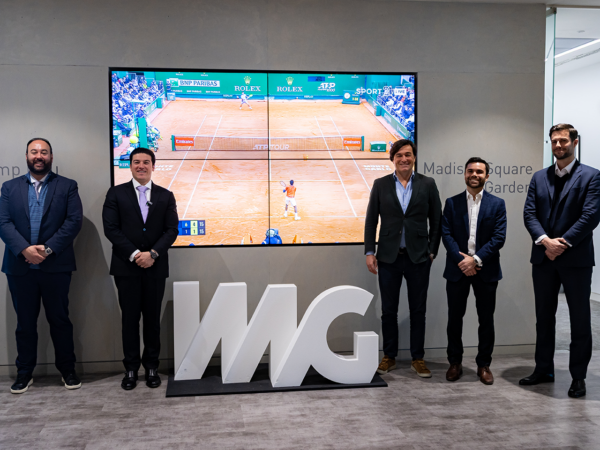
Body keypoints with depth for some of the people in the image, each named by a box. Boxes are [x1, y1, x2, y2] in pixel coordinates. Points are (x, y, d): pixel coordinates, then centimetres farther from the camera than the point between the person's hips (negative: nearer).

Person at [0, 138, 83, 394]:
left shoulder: (67, 187, 5)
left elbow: (74, 221, -6)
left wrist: (48, 249, -15)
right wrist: (25, 249, -16)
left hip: (56, 265, -1)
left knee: (60, 319, 7)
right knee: (25, 322, 11)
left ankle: (67, 370, 19)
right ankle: (24, 373, 23)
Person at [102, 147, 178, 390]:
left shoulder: (165, 196, 9)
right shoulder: (116, 193, 5)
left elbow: (171, 230, 2)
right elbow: (110, 228, -3)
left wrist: (153, 254, -12)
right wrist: (134, 254, -13)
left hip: (155, 267, 1)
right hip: (126, 266, -1)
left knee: (153, 318, 7)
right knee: (130, 318, 4)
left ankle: (151, 366, 17)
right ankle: (131, 368, 14)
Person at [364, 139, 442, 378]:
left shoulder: (427, 184, 1)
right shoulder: (381, 184, 2)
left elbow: (436, 221, 4)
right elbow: (371, 220, 3)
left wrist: (432, 251, 0)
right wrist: (369, 252, -2)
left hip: (418, 257, 0)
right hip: (389, 257, 1)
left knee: (418, 310, 7)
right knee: (388, 310, 8)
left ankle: (418, 358, 20)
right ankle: (389, 357, 22)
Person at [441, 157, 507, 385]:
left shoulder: (497, 204, 2)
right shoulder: (452, 203, 5)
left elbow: (499, 237, -6)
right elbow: (446, 235, -3)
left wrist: (475, 259, -16)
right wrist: (461, 260, -15)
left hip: (486, 270, 0)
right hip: (457, 269, 1)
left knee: (486, 320, 7)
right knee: (455, 318, 7)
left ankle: (484, 364, 20)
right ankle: (455, 362, 21)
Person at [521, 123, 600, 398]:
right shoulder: (539, 178, 10)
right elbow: (529, 213, 1)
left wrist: (562, 243, -16)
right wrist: (545, 240, -15)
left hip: (576, 258, -4)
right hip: (543, 258, 4)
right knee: (544, 317, 12)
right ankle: (544, 369, 25)